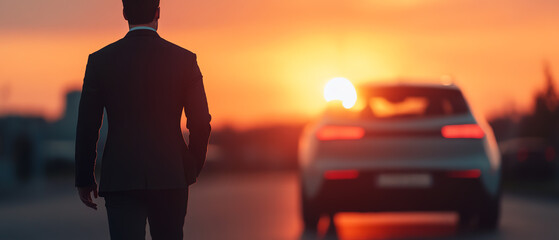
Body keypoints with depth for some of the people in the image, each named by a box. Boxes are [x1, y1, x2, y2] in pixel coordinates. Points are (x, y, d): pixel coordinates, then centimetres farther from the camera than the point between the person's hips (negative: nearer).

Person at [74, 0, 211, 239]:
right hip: (170, 175, 1)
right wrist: (193, 168, 16)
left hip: (121, 178, -1)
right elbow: (200, 123, 0)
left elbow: (87, 127, 1)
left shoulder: (100, 61, 0)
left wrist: (84, 179, 11)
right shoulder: (184, 60, -1)